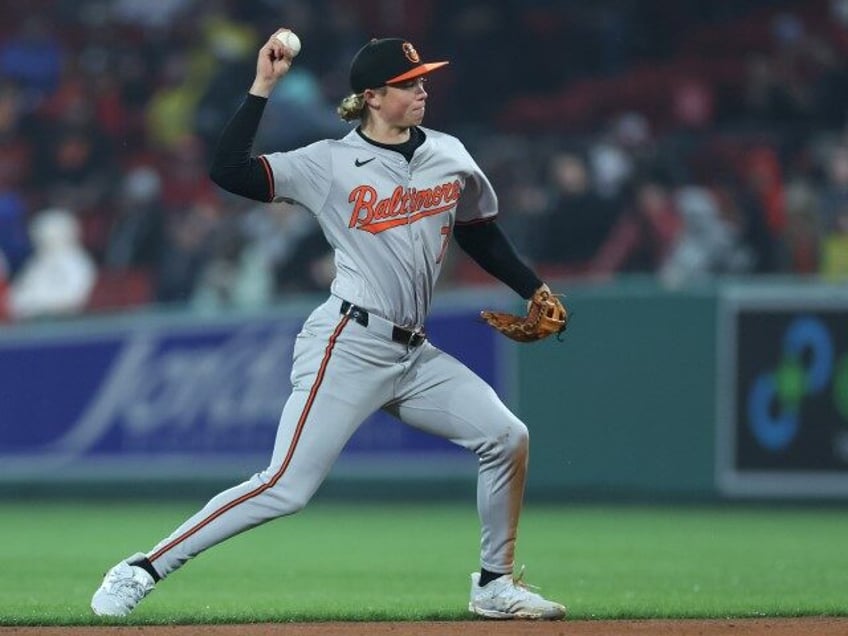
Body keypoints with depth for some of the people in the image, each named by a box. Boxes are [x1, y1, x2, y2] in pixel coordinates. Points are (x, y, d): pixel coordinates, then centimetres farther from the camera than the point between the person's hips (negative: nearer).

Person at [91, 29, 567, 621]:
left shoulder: (448, 155, 10)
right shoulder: (331, 163, -6)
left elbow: (482, 236, 24)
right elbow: (228, 172, -14)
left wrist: (536, 291, 16)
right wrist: (262, 88, -15)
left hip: (414, 354, 6)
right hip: (348, 345, -6)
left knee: (507, 438, -2)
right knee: (286, 488, -15)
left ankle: (495, 584, 14)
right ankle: (142, 570, -9)